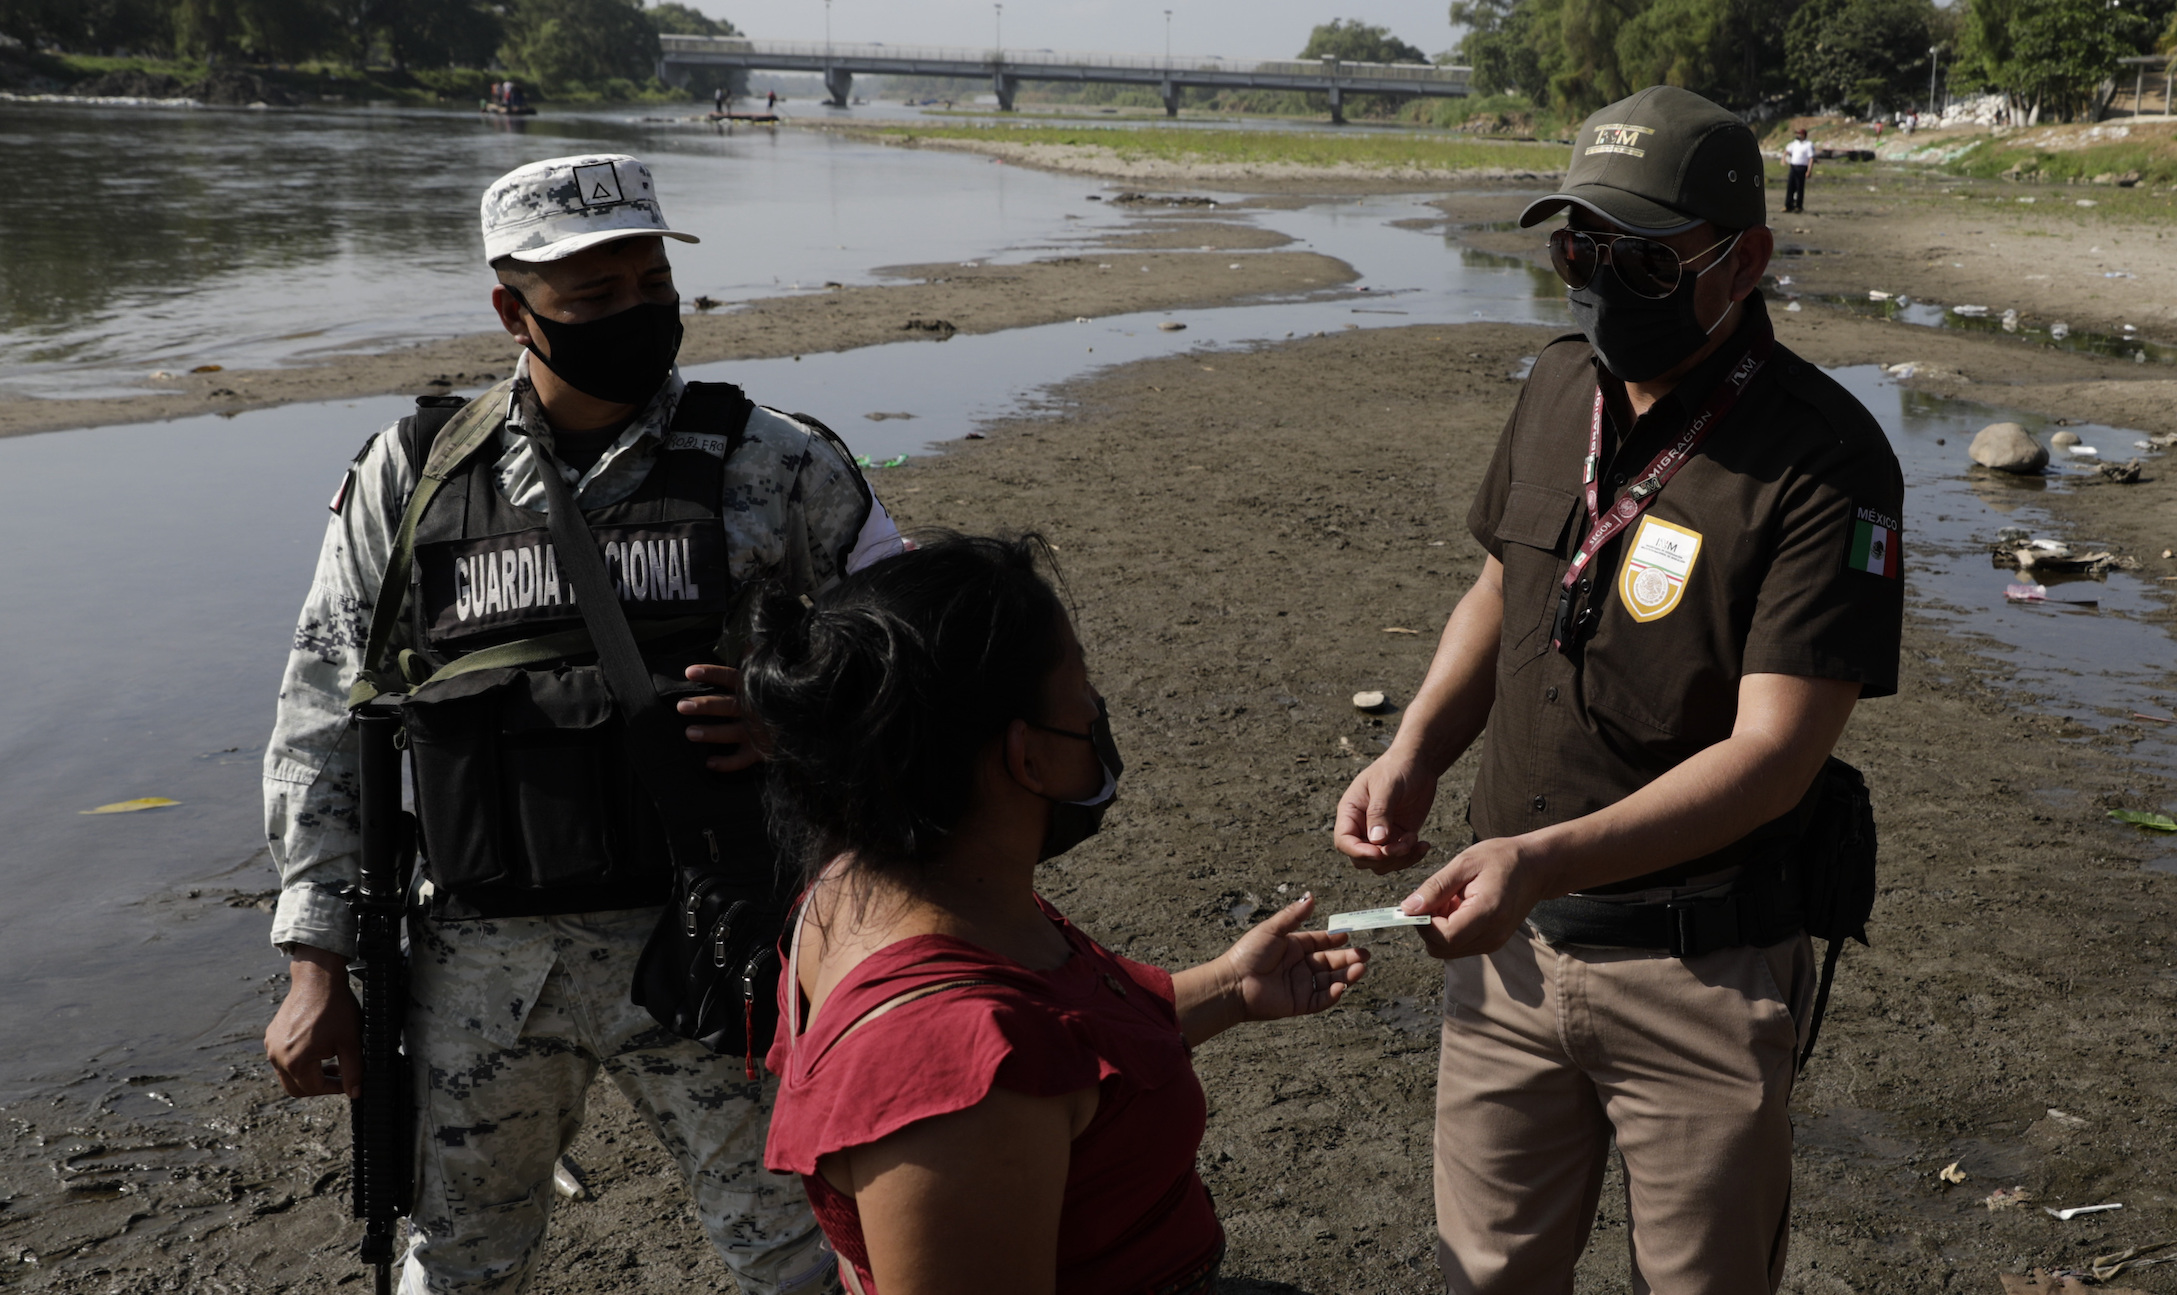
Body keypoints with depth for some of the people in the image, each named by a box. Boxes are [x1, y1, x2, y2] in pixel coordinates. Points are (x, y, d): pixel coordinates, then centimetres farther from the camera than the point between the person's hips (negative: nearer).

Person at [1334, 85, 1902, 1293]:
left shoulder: (1826, 460, -19)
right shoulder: (1559, 387, 2)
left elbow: (1774, 753, -23)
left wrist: (1543, 857, -34)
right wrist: (1412, 759, -1)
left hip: (1701, 975, -5)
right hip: (1510, 940, 5)